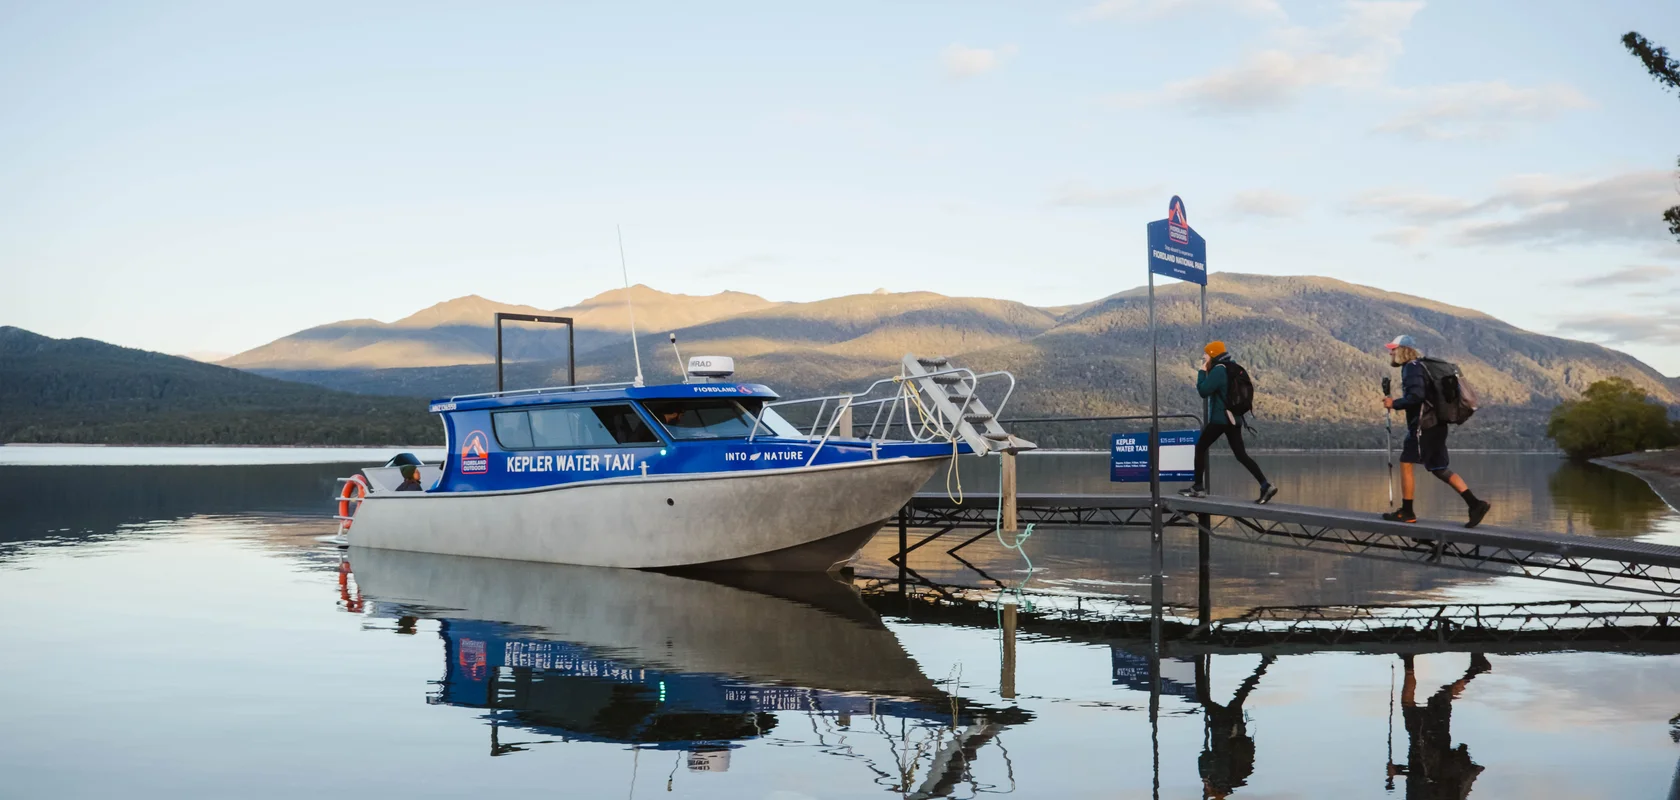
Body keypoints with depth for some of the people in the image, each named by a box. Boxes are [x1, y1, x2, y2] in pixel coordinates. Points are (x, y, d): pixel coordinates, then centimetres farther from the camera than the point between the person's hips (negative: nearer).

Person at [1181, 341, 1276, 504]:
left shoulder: (1218, 370, -13)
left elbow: (1203, 391, -17)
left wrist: (1202, 372, -5)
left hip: (1220, 419, -8)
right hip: (1234, 418, 8)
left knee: (1200, 448, 6)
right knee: (1241, 454, 5)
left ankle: (1198, 487, 7)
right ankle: (1265, 485, -8)